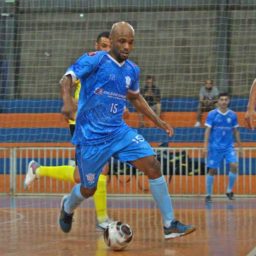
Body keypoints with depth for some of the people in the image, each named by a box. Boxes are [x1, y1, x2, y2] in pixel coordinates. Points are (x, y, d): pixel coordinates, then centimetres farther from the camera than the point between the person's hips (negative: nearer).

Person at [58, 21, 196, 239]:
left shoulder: (132, 70, 9)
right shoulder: (94, 60, -10)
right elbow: (67, 79, -20)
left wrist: (158, 121, 19)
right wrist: (67, 101, -40)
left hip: (119, 131, 5)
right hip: (91, 137, -5)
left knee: (153, 166, -13)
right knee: (88, 190, 7)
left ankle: (170, 225, -9)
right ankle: (67, 207, 44)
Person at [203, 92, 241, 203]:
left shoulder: (232, 115, 4)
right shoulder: (212, 114, -4)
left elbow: (236, 131, 11)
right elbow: (208, 130, -4)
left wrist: (239, 145, 10)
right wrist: (205, 146, -11)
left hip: (229, 146, 2)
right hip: (215, 147, -2)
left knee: (234, 166, -16)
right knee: (212, 170, 1)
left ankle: (229, 190, 2)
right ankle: (208, 195, 13)